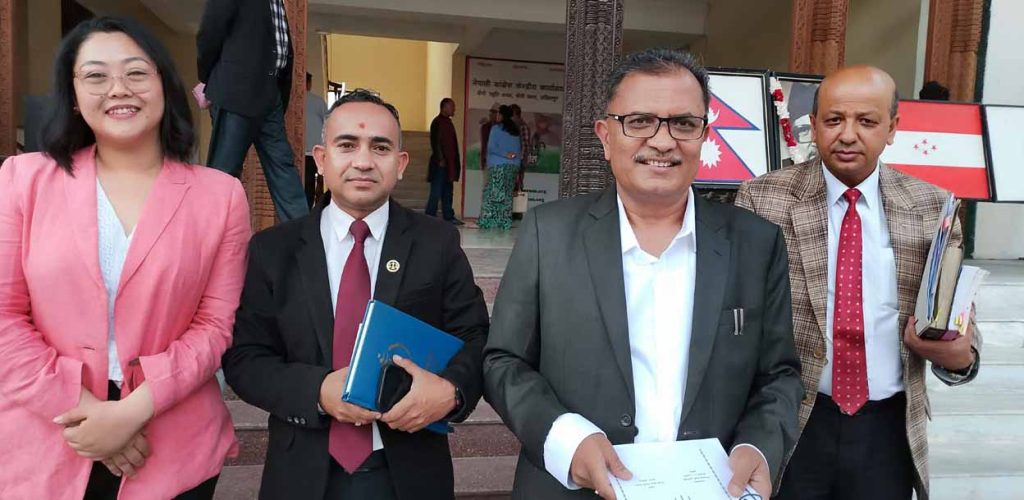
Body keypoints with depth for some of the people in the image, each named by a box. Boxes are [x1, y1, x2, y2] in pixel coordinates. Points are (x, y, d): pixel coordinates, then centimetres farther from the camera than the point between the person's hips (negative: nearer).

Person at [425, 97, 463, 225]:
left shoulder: (448, 122, 17)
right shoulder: (437, 122, -10)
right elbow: (435, 142, -15)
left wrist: (455, 162, 15)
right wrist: (440, 160, -17)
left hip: (449, 163, 9)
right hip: (440, 163, -9)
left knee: (447, 192, 11)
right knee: (436, 192, -6)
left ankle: (448, 216, 16)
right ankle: (430, 216, -2)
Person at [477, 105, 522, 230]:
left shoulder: (496, 128, -4)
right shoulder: (516, 130, 12)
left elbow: (491, 148, -12)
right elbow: (520, 149, 13)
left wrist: (505, 154, -10)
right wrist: (515, 159, 12)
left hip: (498, 165, -5)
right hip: (514, 166, 5)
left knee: (492, 194, -2)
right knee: (507, 195, 7)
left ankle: (487, 222, -3)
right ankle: (505, 223, 6)